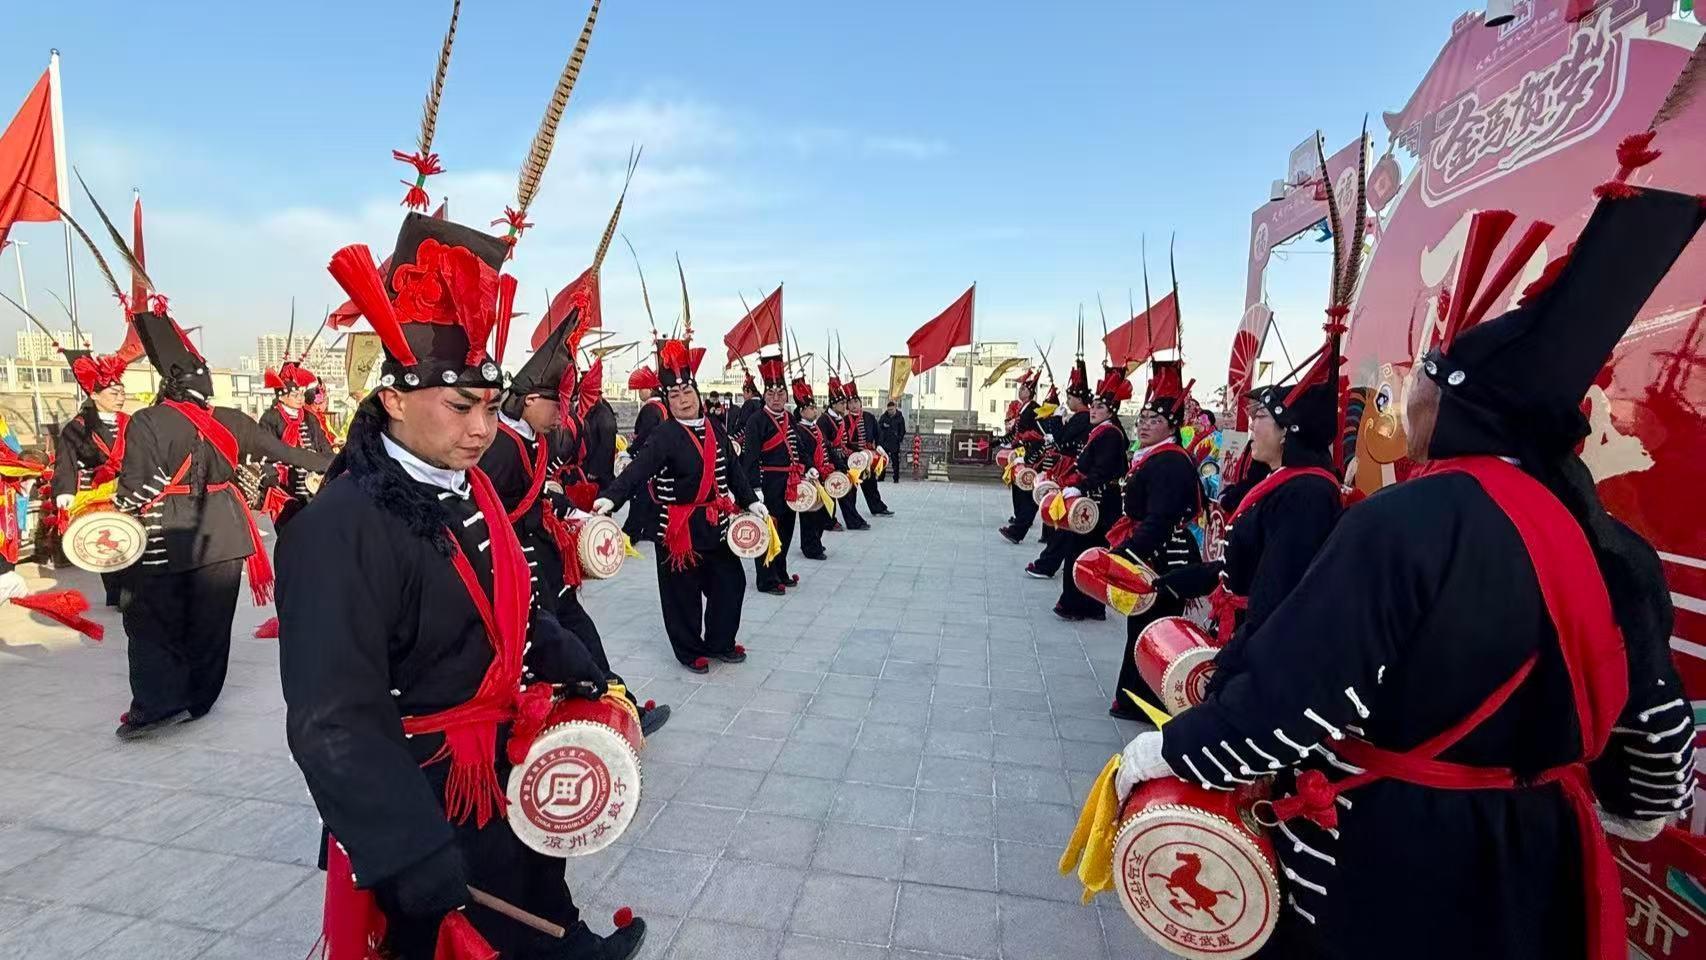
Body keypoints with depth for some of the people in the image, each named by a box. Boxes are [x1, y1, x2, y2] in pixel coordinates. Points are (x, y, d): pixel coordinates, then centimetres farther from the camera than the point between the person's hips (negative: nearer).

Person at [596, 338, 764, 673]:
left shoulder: (714, 427, 6)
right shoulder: (664, 436, -13)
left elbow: (732, 468, 13)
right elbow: (639, 468, -27)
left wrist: (750, 500, 7)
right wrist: (612, 497, -42)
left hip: (716, 521, 6)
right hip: (679, 526, -6)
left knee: (730, 582, 12)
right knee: (684, 589, 5)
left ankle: (720, 642, 31)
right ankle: (691, 650, 25)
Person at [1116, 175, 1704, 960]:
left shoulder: (1411, 520, -25)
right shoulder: (1612, 544, -1)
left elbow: (1298, 701, -28)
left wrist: (1166, 753, -15)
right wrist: (1633, 808, 28)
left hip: (1384, 860, -7)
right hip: (1534, 869, 7)